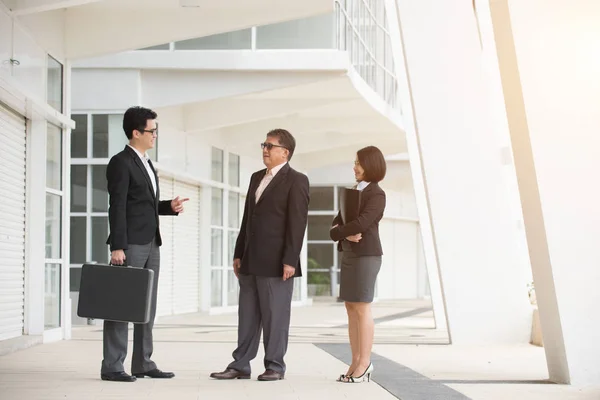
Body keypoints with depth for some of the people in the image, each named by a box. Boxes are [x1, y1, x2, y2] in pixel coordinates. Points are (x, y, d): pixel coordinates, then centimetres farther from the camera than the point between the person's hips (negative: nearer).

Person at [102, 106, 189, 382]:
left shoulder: (146, 163, 18)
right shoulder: (121, 162, -9)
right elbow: (117, 207, -15)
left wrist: (169, 206, 6)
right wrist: (117, 246, -19)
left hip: (150, 244, 9)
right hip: (130, 245, -9)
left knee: (147, 307, 10)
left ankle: (143, 363, 16)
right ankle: (111, 367, -3)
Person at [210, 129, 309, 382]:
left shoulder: (296, 181, -6)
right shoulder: (257, 178, 17)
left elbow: (297, 223, -12)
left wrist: (290, 261, -17)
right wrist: (239, 254, 14)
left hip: (276, 263, -7)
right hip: (251, 261, 7)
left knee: (275, 316, 0)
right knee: (247, 315, 8)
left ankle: (275, 366, 9)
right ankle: (240, 365, 12)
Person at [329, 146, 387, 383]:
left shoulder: (376, 194, -8)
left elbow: (361, 223, -20)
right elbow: (337, 222, 11)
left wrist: (337, 233, -7)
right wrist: (345, 234, -10)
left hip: (366, 255, -8)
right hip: (348, 254, 8)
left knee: (362, 309, -6)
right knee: (351, 308, 7)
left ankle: (364, 363, -2)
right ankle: (356, 362, 10)